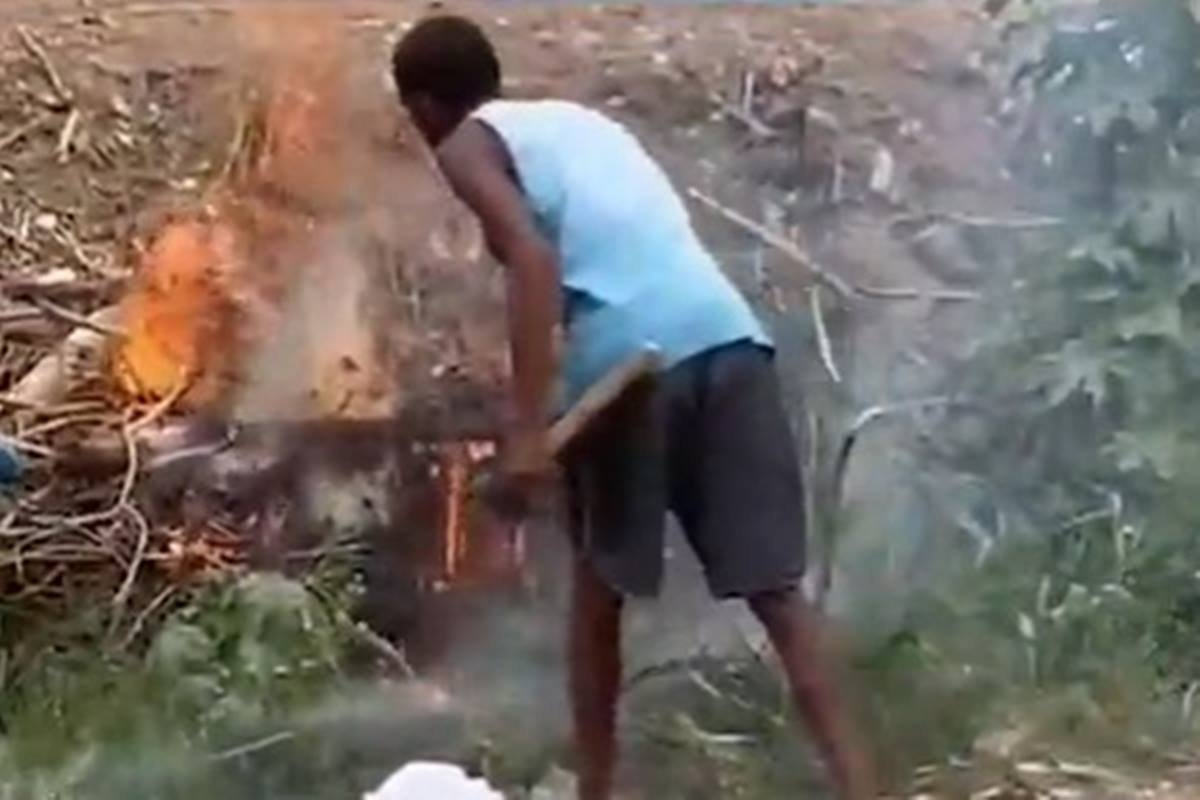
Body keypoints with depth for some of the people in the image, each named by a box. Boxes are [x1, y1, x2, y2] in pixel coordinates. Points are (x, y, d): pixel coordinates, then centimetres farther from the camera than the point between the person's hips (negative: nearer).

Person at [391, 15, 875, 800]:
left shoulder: (467, 145, 9)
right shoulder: (578, 118, 30)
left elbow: (534, 260, -9)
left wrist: (528, 426, -13)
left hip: (629, 360, -5)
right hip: (729, 337, 5)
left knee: (599, 585, 16)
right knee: (776, 587, 4)